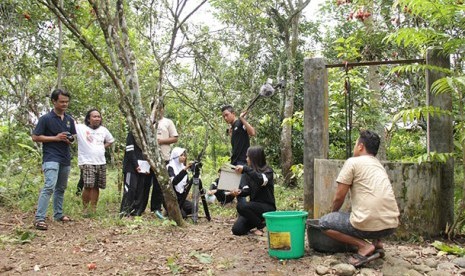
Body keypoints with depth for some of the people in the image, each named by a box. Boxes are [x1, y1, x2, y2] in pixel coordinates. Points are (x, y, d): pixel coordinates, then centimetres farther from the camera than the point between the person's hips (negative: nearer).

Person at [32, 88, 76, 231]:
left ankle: (58, 214, 29)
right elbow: (35, 137, -8)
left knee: (61, 188, 16)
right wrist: (56, 138, -16)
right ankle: (39, 219, -18)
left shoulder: (70, 119, 11)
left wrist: (71, 139, -2)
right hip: (51, 158, -7)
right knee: (49, 186, -20)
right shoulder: (45, 119, -6)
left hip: (65, 159, 7)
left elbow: (73, 136, 23)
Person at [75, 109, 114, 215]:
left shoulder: (103, 130, 12)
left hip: (101, 163, 5)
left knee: (96, 187, 8)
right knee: (88, 186, -15)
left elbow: (110, 140, 27)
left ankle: (93, 209, 17)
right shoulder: (80, 128, -4)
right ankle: (85, 208, 0)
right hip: (86, 162, -5)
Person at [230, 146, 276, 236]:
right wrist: (239, 192, -23)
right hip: (254, 206, 6)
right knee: (237, 230, -12)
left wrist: (245, 169, -32)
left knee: (241, 205, -30)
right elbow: (247, 190, -1)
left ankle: (262, 224, -8)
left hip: (267, 207, -5)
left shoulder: (267, 171, -8)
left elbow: (262, 180, -30)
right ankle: (258, 220, 14)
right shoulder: (247, 173, 9)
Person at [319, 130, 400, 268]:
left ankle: (364, 246, -5)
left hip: (368, 225, -8)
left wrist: (333, 213, 20)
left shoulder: (353, 162, 0)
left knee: (324, 222, 11)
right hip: (391, 225, 8)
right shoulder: (379, 165, 21)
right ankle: (377, 243, 14)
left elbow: (339, 197, 0)